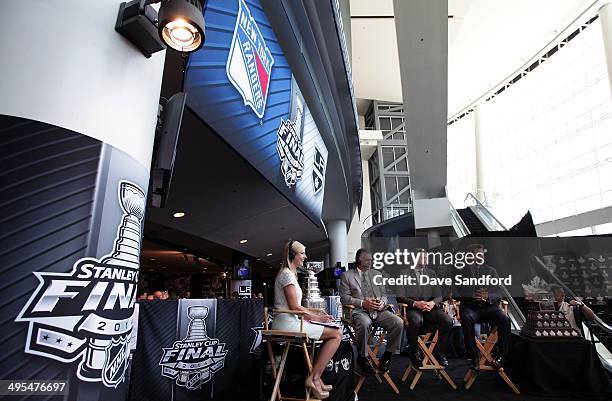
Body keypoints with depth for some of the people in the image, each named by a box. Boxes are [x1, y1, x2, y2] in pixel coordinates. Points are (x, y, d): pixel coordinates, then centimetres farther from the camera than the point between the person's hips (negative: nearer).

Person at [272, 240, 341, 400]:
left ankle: (315, 379, 10)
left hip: (289, 321, 10)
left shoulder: (290, 273, 19)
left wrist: (314, 310, 13)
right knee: (337, 334, -11)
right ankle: (313, 379, -4)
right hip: (287, 322, -10)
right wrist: (315, 316, -3)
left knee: (335, 332, 11)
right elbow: (294, 307, -15)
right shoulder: (287, 273, -12)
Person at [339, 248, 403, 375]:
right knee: (365, 324, -37)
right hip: (359, 311, -4)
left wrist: (382, 302, -5)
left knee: (398, 322, -21)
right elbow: (344, 298, -3)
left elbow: (384, 294, 20)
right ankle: (362, 358, -13)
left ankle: (387, 355, -2)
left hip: (379, 310, 4)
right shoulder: (347, 275, 5)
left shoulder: (376, 275, 21)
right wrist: (362, 303, -16)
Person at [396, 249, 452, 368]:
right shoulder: (405, 273, 5)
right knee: (416, 321, -36)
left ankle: (440, 353, -1)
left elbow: (439, 295, 13)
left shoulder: (431, 273, 19)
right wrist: (415, 303, -20)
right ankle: (414, 353, -12)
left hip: (430, 307, 4)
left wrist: (433, 302, -10)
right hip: (412, 308, -4)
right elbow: (400, 297, -2)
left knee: (448, 321, -23)